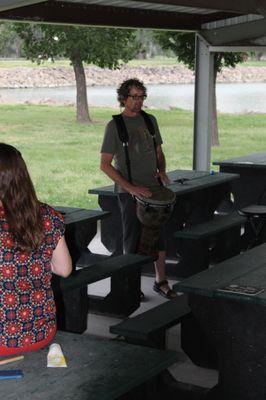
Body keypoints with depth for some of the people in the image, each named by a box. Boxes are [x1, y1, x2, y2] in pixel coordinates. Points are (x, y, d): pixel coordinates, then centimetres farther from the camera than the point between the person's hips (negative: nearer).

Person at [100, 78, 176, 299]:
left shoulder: (150, 120, 10)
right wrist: (131, 188, -17)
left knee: (159, 236, 10)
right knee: (133, 240, 2)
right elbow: (105, 164, -10)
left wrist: (162, 171, 0)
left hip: (154, 189, 5)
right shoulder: (114, 125, -7)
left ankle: (161, 281, 23)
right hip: (130, 192, -5)